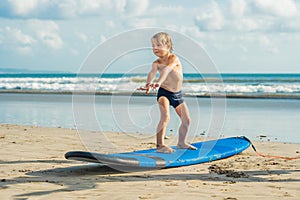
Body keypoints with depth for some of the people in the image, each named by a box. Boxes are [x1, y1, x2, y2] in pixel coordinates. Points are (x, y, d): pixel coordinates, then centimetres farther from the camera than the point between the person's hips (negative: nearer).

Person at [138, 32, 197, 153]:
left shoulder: (174, 58, -16)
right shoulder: (156, 63, -9)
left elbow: (166, 70, -35)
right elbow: (152, 73, -28)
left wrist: (159, 82, -53)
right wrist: (149, 84, -51)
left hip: (177, 94, 2)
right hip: (164, 93, -2)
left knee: (186, 120, 11)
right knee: (165, 117, -22)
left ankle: (181, 142, 32)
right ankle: (160, 145, -23)